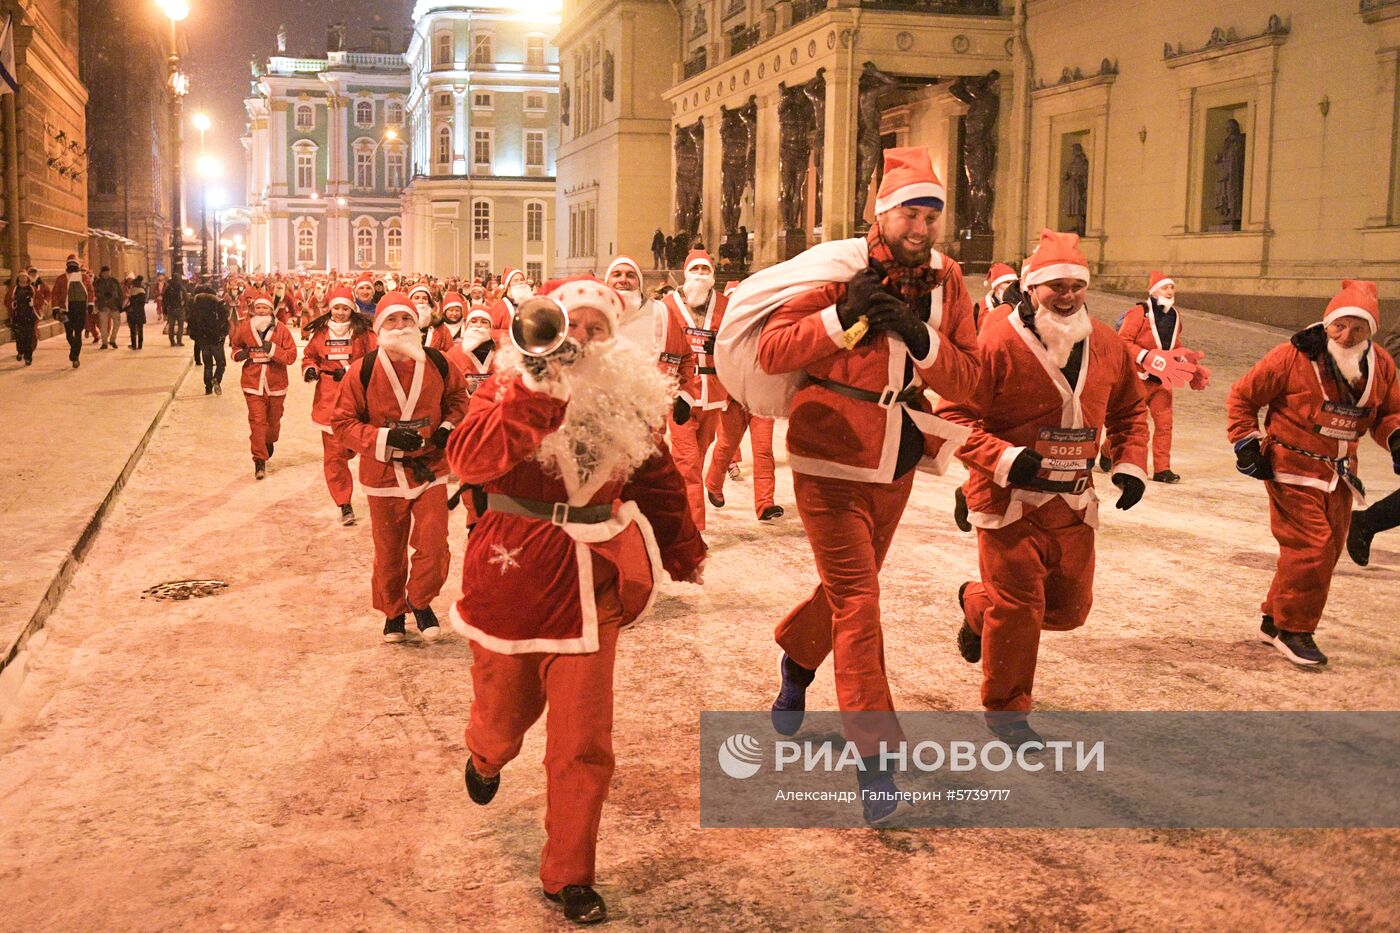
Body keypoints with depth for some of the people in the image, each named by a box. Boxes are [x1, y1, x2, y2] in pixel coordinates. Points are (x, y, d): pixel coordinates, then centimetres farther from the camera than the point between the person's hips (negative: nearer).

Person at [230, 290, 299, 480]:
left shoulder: (281, 330, -6)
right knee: (257, 421, -8)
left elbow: (292, 355, -8)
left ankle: (270, 442, 50)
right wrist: (238, 353, -4)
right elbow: (235, 345, 19)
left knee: (274, 420, 17)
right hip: (253, 384, 0)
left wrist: (274, 350, -24)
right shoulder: (245, 328, -1)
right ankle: (260, 461, -3)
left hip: (276, 384, 0)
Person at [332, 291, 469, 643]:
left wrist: (449, 426, -4)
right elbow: (342, 422, -7)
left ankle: (420, 601, 25)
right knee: (389, 553, 12)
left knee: (433, 547, -5)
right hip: (384, 473, -1)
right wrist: (384, 438, -20)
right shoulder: (363, 370, -12)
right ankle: (393, 611, 37)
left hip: (429, 468, 1)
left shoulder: (437, 363, -6)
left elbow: (457, 397, 14)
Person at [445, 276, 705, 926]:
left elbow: (658, 479, 16)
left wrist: (684, 555, 20)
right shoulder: (513, 384, -8)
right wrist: (536, 392, -36)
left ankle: (569, 876, 17)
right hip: (513, 573, -1)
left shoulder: (630, 397, 2)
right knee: (504, 713, 17)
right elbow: (469, 459, -27)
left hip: (589, 582, 2)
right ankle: (485, 759, 56)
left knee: (583, 740, -1)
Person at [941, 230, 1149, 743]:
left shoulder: (1107, 345, 4)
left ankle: (977, 603, 42)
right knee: (1018, 608, -4)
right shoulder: (999, 344, -14)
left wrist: (1130, 464, 5)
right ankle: (1006, 710, 18)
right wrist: (1004, 459, -26)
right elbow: (955, 415, -14)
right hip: (1009, 500, -6)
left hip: (1073, 503, 6)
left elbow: (1129, 410, 19)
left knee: (1069, 608, 14)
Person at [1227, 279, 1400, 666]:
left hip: (1338, 475, 7)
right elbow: (1242, 396, -6)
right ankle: (1293, 631, 5)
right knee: (1309, 548, -12)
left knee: (1325, 552, 12)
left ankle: (1275, 621, 29)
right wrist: (1247, 444, -10)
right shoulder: (1292, 357, -16)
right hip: (1293, 470, -7)